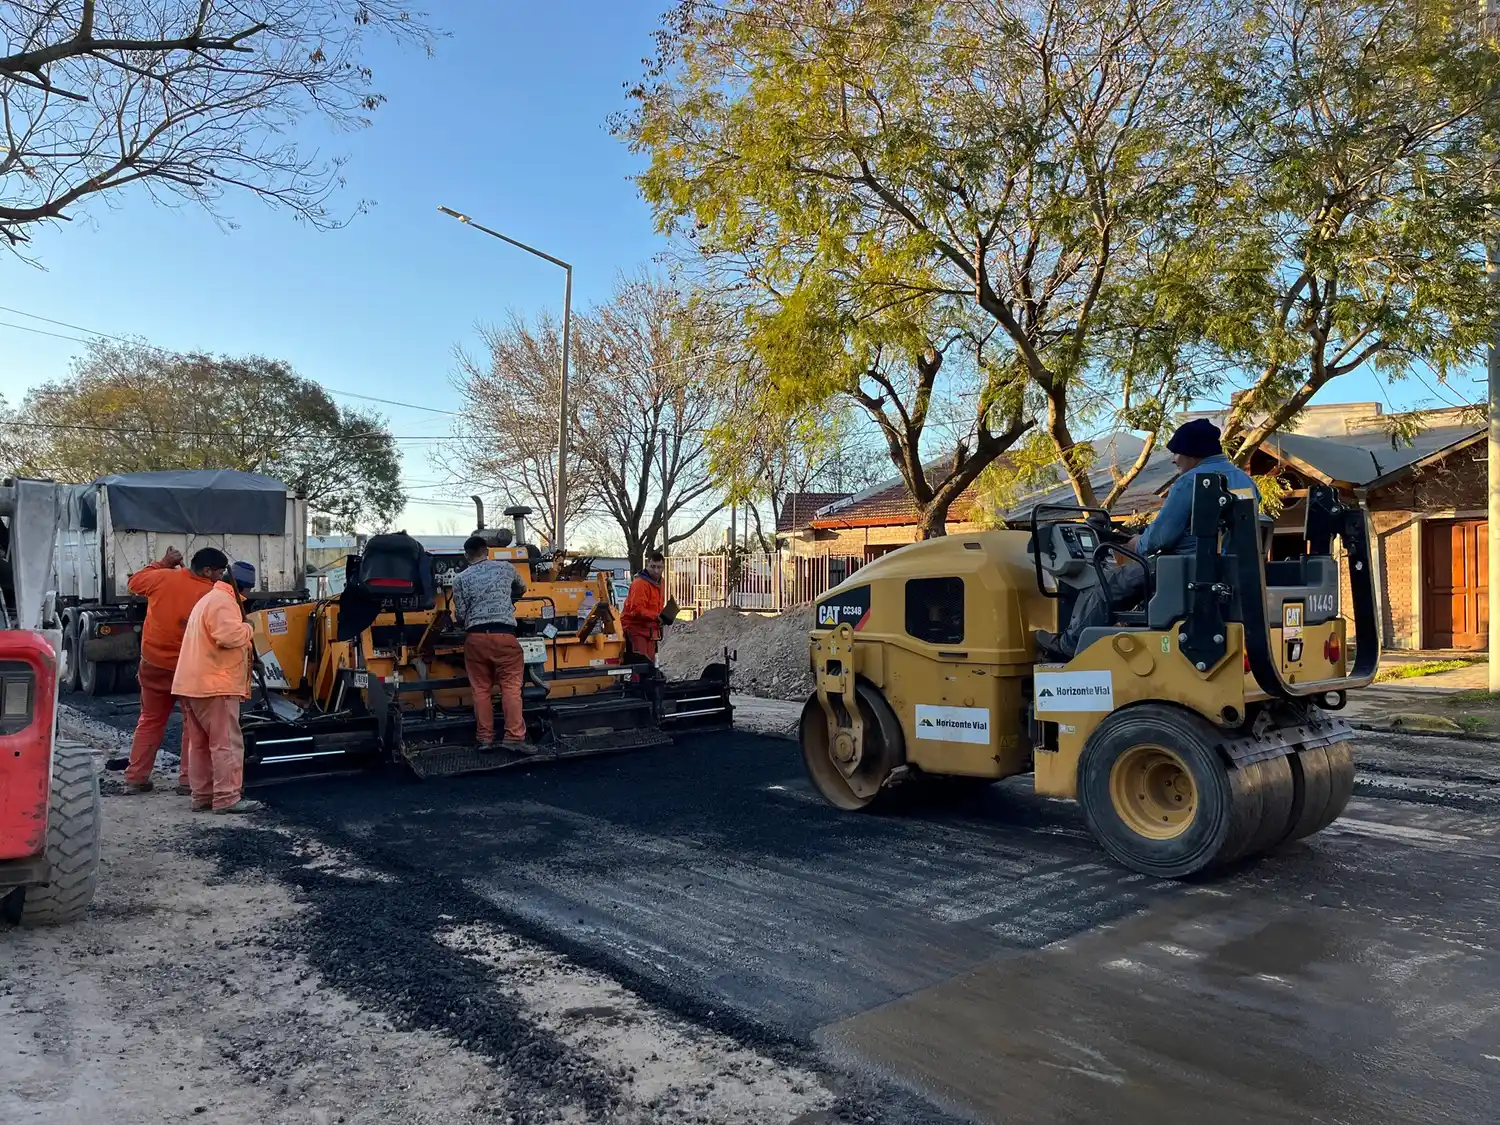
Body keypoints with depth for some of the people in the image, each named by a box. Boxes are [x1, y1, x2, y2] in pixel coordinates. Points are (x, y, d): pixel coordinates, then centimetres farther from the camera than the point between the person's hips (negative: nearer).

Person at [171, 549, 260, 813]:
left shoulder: (207, 599, 23)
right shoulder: (222, 600, -12)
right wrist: (248, 629, -8)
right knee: (227, 743, -8)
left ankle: (202, 795, 19)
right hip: (215, 684, -11)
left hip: (193, 683, 11)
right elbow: (229, 635, -26)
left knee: (200, 743, 13)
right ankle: (227, 798, -7)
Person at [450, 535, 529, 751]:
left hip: (475, 636, 1)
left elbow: (460, 615, 5)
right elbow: (522, 588, 30)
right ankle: (514, 737, -8)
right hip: (504, 634, -1)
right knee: (511, 686, -1)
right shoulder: (506, 568, 11)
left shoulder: (461, 579, 7)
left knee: (481, 689, 8)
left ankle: (485, 738, 10)